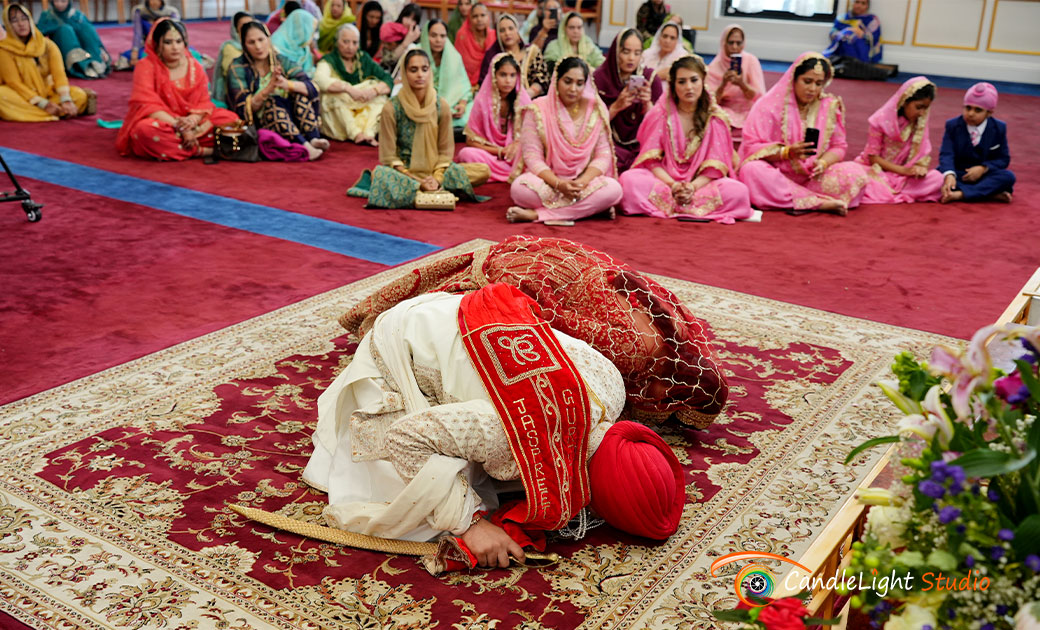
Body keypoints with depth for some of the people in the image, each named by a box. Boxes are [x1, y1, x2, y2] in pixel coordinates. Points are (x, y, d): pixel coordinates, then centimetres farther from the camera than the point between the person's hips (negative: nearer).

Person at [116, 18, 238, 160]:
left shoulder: (195, 67, 3)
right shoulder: (146, 66, -9)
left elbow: (203, 103, -2)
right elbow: (147, 106, -19)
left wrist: (193, 119, -27)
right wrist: (178, 125, -29)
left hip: (189, 121, 4)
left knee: (229, 117, -13)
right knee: (147, 130, -40)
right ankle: (201, 151, -27)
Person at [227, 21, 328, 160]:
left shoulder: (281, 61, 5)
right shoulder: (237, 68, -2)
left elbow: (312, 88, -9)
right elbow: (243, 109, -13)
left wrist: (288, 84, -30)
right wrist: (267, 89, -27)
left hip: (293, 121, 3)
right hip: (260, 126, -3)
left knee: (301, 92, -17)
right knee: (272, 102, -29)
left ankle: (313, 138, -35)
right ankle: (303, 146, -48)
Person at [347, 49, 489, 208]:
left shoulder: (442, 106, 0)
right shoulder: (391, 109, -8)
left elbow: (446, 151, 3)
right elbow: (389, 156, -8)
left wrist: (437, 178, -16)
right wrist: (418, 182, -18)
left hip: (434, 172, 5)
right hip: (404, 172, -5)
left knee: (483, 171, -19)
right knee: (381, 174, -41)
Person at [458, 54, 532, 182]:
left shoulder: (523, 100, 0)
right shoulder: (482, 100, -5)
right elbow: (471, 141, -3)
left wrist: (518, 145, -18)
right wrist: (499, 151, -13)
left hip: (515, 155, 0)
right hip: (490, 154, 0)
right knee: (466, 153, -32)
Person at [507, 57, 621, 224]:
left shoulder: (596, 108, 2)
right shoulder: (538, 109, -3)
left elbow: (603, 155, -1)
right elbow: (532, 156, -8)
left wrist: (583, 182, -19)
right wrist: (558, 184, -23)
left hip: (584, 181, 2)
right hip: (548, 179, -2)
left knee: (613, 189, -30)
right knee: (519, 188, -34)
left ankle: (535, 214, -26)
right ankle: (591, 207, -23)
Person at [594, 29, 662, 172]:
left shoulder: (650, 77, 2)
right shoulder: (600, 78, -1)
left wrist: (648, 105, -17)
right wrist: (616, 106, -17)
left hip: (641, 145, 2)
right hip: (611, 143, -1)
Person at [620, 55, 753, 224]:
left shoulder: (715, 116, 4)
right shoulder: (661, 112, 4)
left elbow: (715, 166, -2)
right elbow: (651, 159, -3)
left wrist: (693, 187, -21)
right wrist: (672, 185, -19)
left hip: (700, 183, 1)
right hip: (664, 179, 0)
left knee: (738, 190, -28)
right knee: (629, 179, -31)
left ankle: (666, 205, -26)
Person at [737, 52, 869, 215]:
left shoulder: (831, 106, 4)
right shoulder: (769, 105, -6)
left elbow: (838, 146, 7)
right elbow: (751, 146, -11)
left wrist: (823, 163, -17)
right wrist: (787, 152, -26)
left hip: (812, 177, 2)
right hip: (776, 173, -2)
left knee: (856, 172, -18)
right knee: (752, 170, -36)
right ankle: (821, 203, -31)